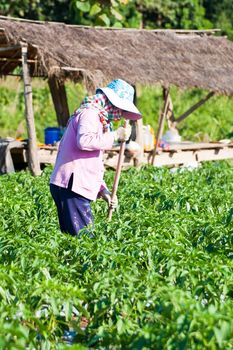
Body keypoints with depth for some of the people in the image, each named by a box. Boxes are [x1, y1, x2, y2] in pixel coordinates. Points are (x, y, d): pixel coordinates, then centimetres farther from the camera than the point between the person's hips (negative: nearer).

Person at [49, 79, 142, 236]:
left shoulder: (98, 118, 25)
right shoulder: (90, 113, -7)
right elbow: (84, 140, -29)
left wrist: (103, 190, 16)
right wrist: (115, 135, -18)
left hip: (72, 186, 10)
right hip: (72, 186, -10)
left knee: (72, 236, 6)